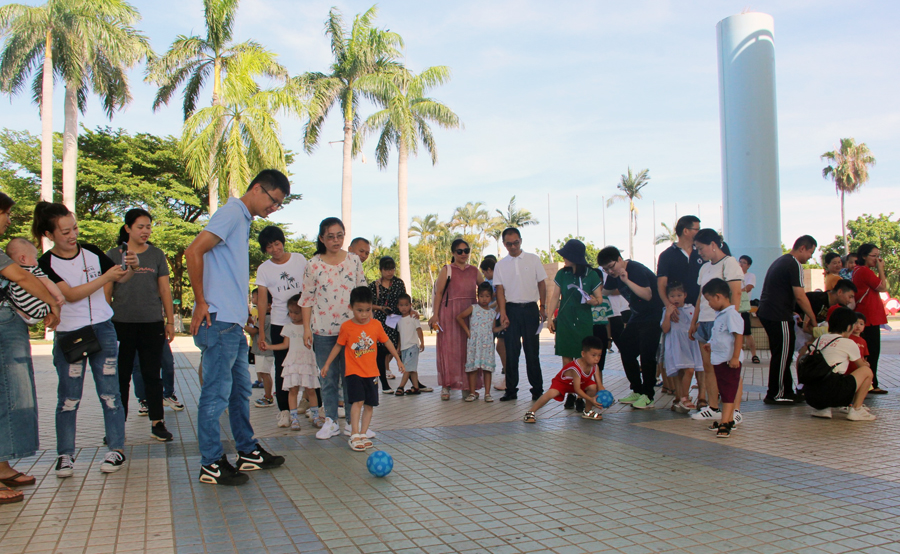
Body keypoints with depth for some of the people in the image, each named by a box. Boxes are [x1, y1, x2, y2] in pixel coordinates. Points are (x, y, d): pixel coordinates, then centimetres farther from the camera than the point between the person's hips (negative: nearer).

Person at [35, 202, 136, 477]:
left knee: (109, 391, 3)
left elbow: (120, 278, 10)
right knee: (68, 398, 5)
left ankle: (117, 448, 11)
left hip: (102, 330, 2)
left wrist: (131, 267, -12)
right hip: (68, 334, -2)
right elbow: (71, 294, -17)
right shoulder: (47, 264, -6)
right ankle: (65, 454, 17)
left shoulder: (92, 252, 1)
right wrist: (105, 278, -25)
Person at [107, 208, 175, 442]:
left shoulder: (157, 255, 7)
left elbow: (165, 290, 9)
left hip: (152, 324, 1)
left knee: (153, 375, 5)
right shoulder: (113, 255, 5)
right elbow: (106, 293, 6)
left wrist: (170, 322, 6)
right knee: (121, 376, 6)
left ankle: (157, 423, 12)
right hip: (121, 324, 0)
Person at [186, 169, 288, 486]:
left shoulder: (244, 220, 19)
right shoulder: (232, 213, -10)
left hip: (234, 323, 10)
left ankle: (248, 452, 27)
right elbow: (194, 251, -20)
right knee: (217, 394, -2)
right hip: (219, 321, -10)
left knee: (240, 389, 16)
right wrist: (201, 303, -17)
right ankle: (211, 465, 7)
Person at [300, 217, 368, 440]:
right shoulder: (313, 265, 1)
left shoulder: (354, 260, 5)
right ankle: (331, 421, 18)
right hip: (323, 330, 0)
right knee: (328, 378, 6)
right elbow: (307, 298, 3)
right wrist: (306, 328, -1)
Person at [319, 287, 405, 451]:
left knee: (369, 404, 5)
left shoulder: (376, 325, 2)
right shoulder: (346, 326, -4)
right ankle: (354, 436, -12)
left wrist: (398, 359, 17)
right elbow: (338, 346, 6)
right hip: (354, 371, -3)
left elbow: (387, 342, 13)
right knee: (358, 401, -15)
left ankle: (363, 434, 15)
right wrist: (327, 364, 8)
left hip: (371, 372, 3)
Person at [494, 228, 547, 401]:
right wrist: (503, 313, -9)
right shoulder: (500, 265, 7)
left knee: (532, 351, 1)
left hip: (530, 309, -1)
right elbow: (500, 290, 1)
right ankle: (511, 390, 10)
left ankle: (537, 389, 11)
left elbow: (542, 283, 8)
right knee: (511, 351, 3)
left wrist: (542, 307, 1)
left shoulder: (533, 259, 6)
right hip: (511, 309, 1)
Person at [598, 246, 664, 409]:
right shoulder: (614, 274, 2)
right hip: (637, 315, 9)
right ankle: (637, 391, 15)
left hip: (653, 315, -9)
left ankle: (647, 395, -2)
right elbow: (606, 291, 21)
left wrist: (626, 280, -39)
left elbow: (647, 295, -36)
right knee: (627, 351, 5)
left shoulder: (637, 270, -23)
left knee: (647, 354, -13)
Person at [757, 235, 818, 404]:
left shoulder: (780, 261, 20)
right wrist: (813, 319, -8)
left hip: (766, 313, 10)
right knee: (782, 355, -3)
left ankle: (787, 392, 21)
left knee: (782, 355, 15)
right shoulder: (794, 265, -11)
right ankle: (776, 395, 3)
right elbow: (800, 296, -16)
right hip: (779, 316, -10)